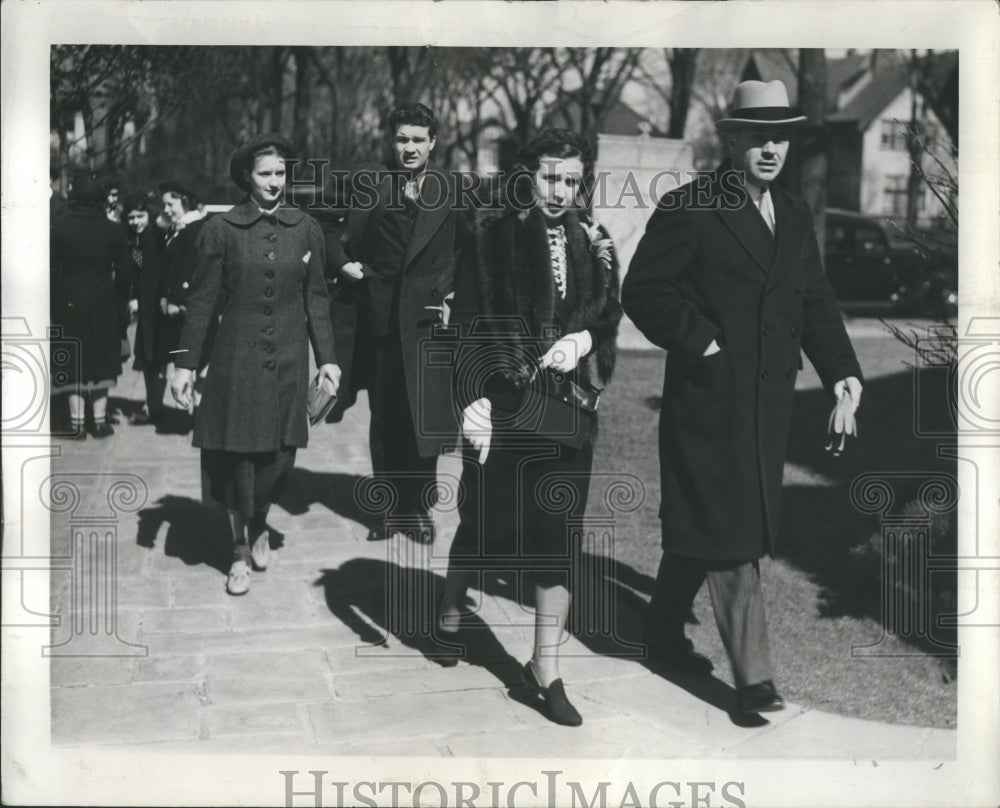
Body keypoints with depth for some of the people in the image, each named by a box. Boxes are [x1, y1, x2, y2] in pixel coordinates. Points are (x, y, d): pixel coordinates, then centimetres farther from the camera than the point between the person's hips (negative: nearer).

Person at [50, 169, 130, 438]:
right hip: (102, 301, 1)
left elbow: (52, 267, -7)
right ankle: (99, 420, 13)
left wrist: (54, 304, 3)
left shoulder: (60, 226, -9)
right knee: (101, 358, 11)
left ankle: (77, 421, 8)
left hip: (69, 301, -1)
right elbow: (123, 266, 0)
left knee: (75, 359, 7)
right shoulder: (112, 229, -7)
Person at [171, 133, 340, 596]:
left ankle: (260, 527, 32)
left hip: (288, 362, 2)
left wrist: (327, 357, 3)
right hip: (236, 361, -2)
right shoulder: (220, 229, -2)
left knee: (278, 454, 3)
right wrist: (186, 363, -3)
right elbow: (201, 300, -1)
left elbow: (316, 299, 8)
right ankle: (240, 550, 19)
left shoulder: (306, 229, 4)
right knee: (237, 457, 2)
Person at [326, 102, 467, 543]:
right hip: (378, 319, 1)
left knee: (425, 419, 1)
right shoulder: (366, 181, 2)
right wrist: (343, 262, -5)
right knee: (383, 420, 8)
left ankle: (419, 507, 16)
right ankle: (389, 507, 20)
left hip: (428, 317, -1)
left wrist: (453, 292, -2)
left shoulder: (452, 190, 3)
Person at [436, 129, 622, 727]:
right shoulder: (493, 237, -5)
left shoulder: (593, 244, 6)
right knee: (487, 519, 8)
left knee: (558, 532, 2)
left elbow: (611, 315, 14)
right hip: (503, 404, -3)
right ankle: (452, 606, 38)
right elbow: (468, 324, -8)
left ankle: (546, 667, 10)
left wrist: (584, 339, -8)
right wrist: (473, 397, -18)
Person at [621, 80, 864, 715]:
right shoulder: (690, 209, -7)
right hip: (709, 397, -6)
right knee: (729, 536, -5)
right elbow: (643, 288, -9)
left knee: (703, 528, 16)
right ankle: (754, 677, 0)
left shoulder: (796, 216, 14)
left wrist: (841, 369, 3)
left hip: (769, 402, 7)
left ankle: (665, 632, 33)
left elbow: (815, 301, 15)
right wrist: (698, 341, -15)